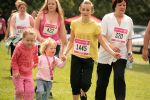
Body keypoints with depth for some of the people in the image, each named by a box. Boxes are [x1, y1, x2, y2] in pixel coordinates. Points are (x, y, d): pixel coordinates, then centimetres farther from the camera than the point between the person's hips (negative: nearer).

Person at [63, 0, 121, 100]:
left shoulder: (95, 26, -7)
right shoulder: (75, 23, 1)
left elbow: (103, 42, -8)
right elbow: (71, 41, 10)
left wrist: (113, 53, -21)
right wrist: (65, 52, -3)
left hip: (89, 58, -2)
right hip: (76, 57, 2)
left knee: (85, 82, -9)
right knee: (74, 81, 0)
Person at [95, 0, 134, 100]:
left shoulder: (129, 20, 6)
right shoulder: (107, 18, -5)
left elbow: (129, 39, 13)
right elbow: (101, 36, -11)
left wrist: (130, 52, -2)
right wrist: (110, 46, -26)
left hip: (121, 55, 1)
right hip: (106, 55, -1)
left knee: (119, 78, -18)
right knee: (102, 81, 7)